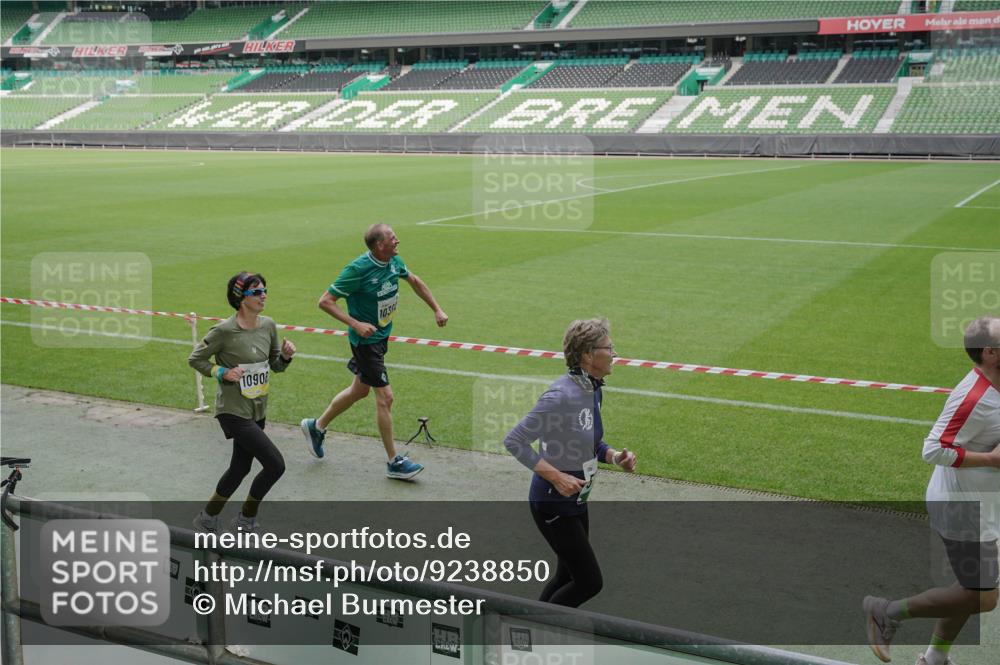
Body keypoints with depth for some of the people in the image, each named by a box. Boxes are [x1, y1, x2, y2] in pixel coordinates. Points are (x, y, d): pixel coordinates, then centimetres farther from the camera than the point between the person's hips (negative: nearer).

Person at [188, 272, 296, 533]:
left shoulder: (268, 326, 1)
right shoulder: (225, 331, -18)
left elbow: (276, 366, 11)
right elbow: (195, 359, -6)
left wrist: (286, 356, -10)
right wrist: (222, 372, -19)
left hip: (257, 410, 7)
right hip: (233, 411, -7)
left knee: (240, 468, 19)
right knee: (275, 465, -11)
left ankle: (207, 519, 38)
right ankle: (247, 519, 10)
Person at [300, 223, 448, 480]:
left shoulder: (394, 261, -3)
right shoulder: (359, 269, -25)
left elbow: (415, 281, 19)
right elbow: (325, 301, -20)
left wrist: (437, 309, 14)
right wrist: (356, 324, -28)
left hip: (382, 335, 9)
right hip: (366, 340, -9)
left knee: (359, 390, 22)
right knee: (385, 396, -6)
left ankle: (317, 426, 43)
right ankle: (394, 462, 6)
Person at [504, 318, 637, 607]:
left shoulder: (593, 390, 3)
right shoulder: (562, 395, -25)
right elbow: (514, 441, -24)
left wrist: (614, 456, -2)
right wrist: (557, 477, -26)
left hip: (577, 502, 9)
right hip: (553, 505, -9)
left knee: (568, 577, 18)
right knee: (590, 582, -3)